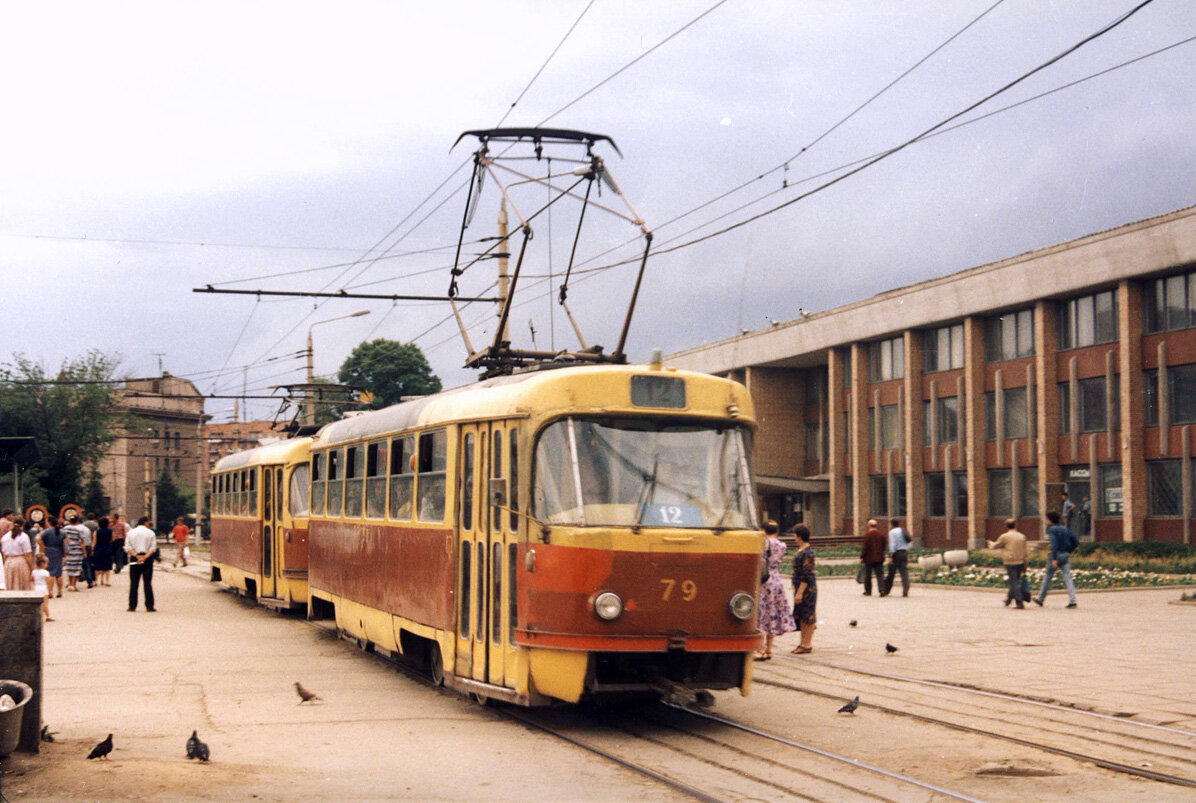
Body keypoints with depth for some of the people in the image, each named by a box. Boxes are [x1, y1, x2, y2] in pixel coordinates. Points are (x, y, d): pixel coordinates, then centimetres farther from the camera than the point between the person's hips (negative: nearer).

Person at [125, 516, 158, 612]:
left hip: (134, 560, 1)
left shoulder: (130, 533, 7)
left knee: (133, 583, 5)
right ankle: (149, 606, -1)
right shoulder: (150, 533, 2)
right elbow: (153, 547, -8)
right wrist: (145, 557, -13)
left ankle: (132, 606, 4)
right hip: (147, 560, -1)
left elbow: (128, 547, -2)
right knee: (148, 583, 1)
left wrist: (136, 556, -10)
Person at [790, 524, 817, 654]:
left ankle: (807, 644, 3)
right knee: (801, 616, 13)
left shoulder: (807, 553, -18)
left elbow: (807, 575, -22)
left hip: (807, 588, -10)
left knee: (808, 616, -2)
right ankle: (803, 642, 20)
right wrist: (797, 591, 23)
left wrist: (800, 592, -23)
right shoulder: (800, 550, 12)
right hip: (800, 588, 10)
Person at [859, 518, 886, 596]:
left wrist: (862, 557, -7)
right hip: (879, 558, 4)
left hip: (869, 558, -4)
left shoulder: (867, 534, -12)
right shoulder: (881, 534, 5)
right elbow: (884, 546, 13)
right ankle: (882, 590, -15)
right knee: (880, 575, 2)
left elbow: (865, 547, -14)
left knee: (867, 576, 9)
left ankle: (868, 591, 17)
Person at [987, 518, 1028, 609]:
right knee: (1015, 582, 17)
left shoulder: (1005, 536, -7)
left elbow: (995, 546, 6)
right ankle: (1008, 600, 32)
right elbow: (1024, 551, 13)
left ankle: (1020, 603, -11)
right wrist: (1024, 566, 19)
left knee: (1014, 582, -6)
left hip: (1010, 563, -6)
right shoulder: (1022, 536, 9)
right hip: (1020, 563, 6)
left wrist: (991, 543, 30)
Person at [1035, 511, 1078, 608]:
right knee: (1067, 577, -1)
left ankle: (1040, 599, 19)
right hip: (1066, 556, 5)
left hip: (1056, 555, -5)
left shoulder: (1051, 529, -8)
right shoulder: (1064, 529, 12)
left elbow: (1054, 544, -20)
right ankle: (1072, 600, -15)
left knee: (1047, 577, 8)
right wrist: (1069, 551, 16)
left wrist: (1054, 559, -24)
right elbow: (1075, 540, 10)